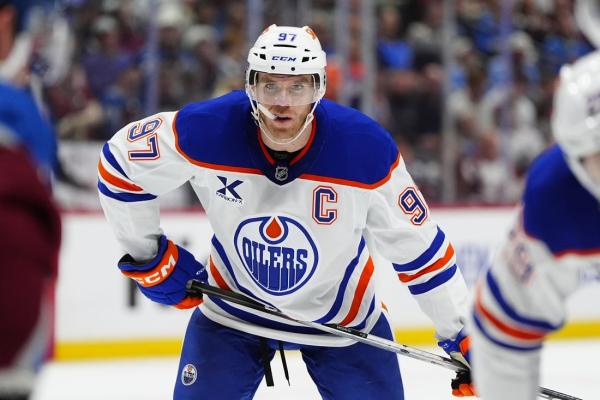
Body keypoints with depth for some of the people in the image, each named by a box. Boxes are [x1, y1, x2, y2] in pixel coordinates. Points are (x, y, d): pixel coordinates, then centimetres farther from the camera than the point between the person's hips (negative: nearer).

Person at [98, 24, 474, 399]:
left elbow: (418, 247, -14)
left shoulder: (365, 149, -25)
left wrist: (459, 333, -12)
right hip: (232, 309, 0)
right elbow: (120, 160, -8)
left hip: (341, 314, 0)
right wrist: (148, 255, -5)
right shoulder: (208, 131, -25)